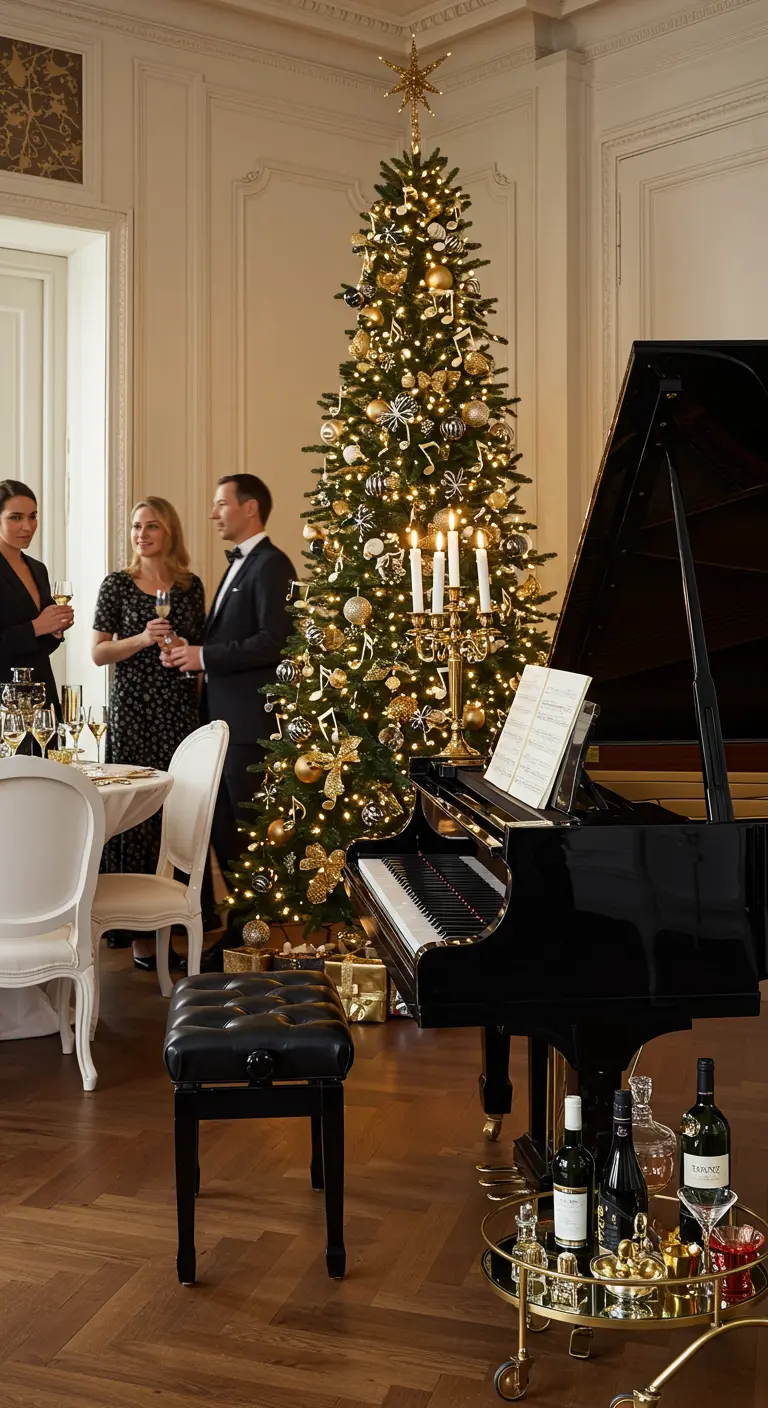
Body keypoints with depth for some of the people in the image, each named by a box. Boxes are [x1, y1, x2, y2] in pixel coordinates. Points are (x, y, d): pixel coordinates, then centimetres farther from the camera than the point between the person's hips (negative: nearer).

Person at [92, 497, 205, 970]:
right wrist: (143, 639, -14)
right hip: (133, 711, -2)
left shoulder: (191, 586, 10)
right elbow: (98, 652, 1)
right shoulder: (118, 584, 3)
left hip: (181, 709, 2)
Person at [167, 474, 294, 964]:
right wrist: (195, 652, 4)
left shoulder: (271, 564, -11)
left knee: (248, 831, -3)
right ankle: (237, 927, 23)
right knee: (223, 827, 13)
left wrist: (205, 656, -16)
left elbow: (275, 640, -20)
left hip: (250, 719, -10)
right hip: (224, 715, 10)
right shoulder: (239, 564, 20)